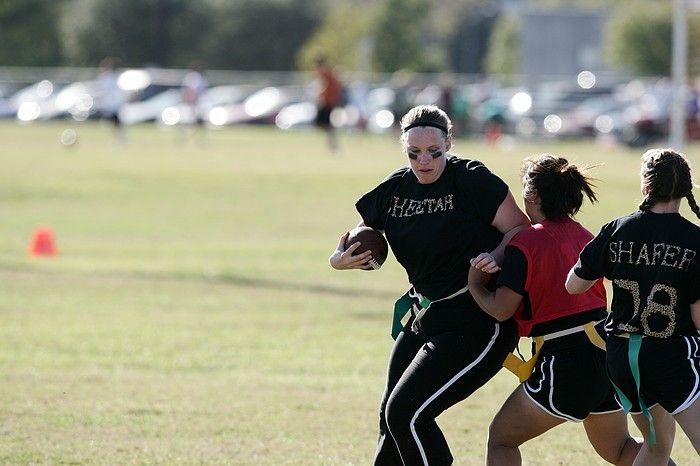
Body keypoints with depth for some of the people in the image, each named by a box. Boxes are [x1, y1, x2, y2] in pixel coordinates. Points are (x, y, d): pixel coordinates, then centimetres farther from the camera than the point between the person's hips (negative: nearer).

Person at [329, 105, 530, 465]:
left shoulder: (471, 179, -14)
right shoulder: (394, 189, 4)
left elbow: (520, 228, -12)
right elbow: (361, 239, 16)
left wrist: (494, 259, -31)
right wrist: (340, 259, -6)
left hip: (475, 324, -8)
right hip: (424, 319, 8)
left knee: (406, 413, -15)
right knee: (392, 416, 17)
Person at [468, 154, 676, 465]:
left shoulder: (524, 244, -10)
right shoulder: (584, 237, 11)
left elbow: (501, 309, -11)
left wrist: (473, 285, 8)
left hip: (565, 363, -7)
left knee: (501, 439, 9)